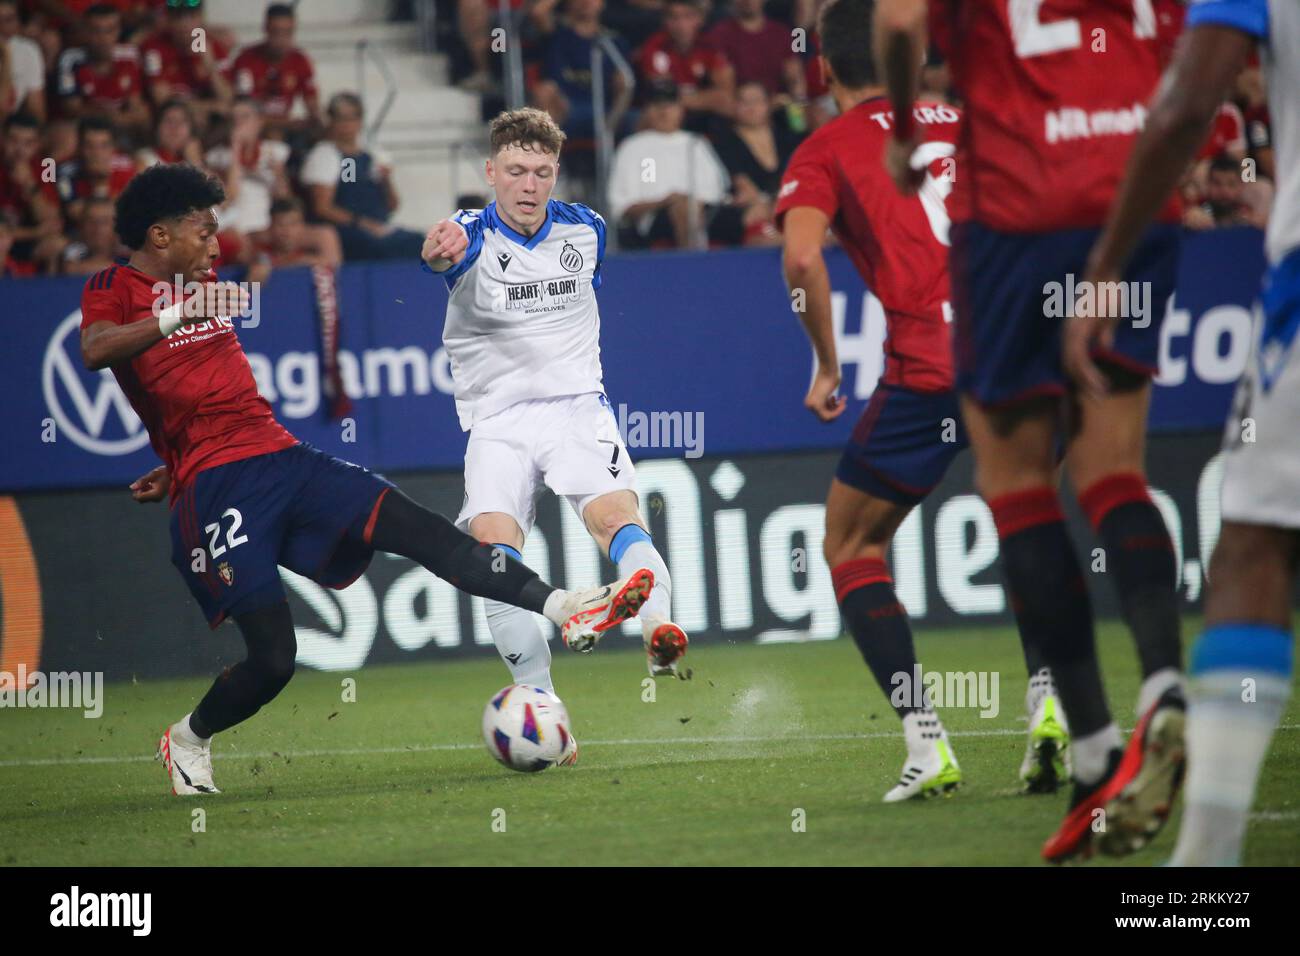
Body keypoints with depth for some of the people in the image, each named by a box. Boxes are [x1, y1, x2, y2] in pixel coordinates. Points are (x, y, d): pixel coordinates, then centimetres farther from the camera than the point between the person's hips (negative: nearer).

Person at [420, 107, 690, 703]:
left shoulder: (586, 229, 6)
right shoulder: (474, 236, -7)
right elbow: (447, 248, -34)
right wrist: (440, 249, -57)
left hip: (578, 409, 2)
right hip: (497, 422, -2)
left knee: (616, 514, -26)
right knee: (493, 545, -22)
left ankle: (659, 632, -46)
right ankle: (537, 690, -19)